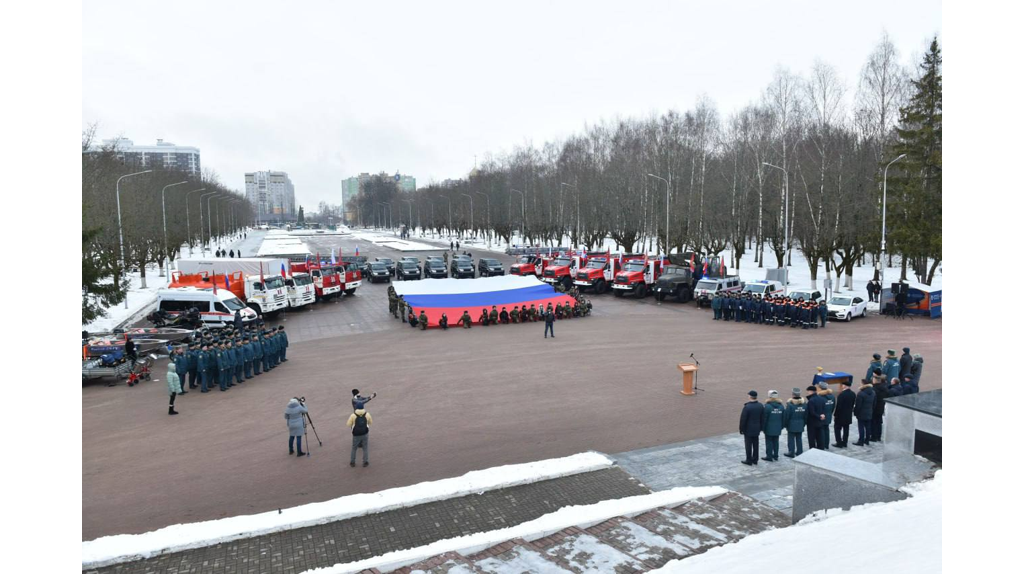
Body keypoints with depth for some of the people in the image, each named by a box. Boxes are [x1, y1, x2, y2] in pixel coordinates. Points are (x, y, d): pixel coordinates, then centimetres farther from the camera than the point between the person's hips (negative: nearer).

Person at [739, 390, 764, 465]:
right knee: (755, 444, 14)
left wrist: (741, 429, -6)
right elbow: (762, 418, 7)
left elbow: (743, 420, -17)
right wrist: (760, 427, 16)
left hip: (748, 430, -6)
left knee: (748, 445, 3)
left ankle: (749, 460, 9)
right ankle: (755, 459, 22)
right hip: (756, 429, 6)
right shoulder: (761, 406, -1)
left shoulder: (747, 407, -22)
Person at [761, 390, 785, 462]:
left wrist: (762, 428, -4)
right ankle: (776, 456, 22)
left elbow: (764, 418, -14)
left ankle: (769, 456, 8)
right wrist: (781, 426, 17)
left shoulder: (767, 406, -17)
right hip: (777, 429, 5)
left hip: (769, 428, -5)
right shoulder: (781, 406, 2)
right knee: (776, 442, 15)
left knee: (769, 442, 3)